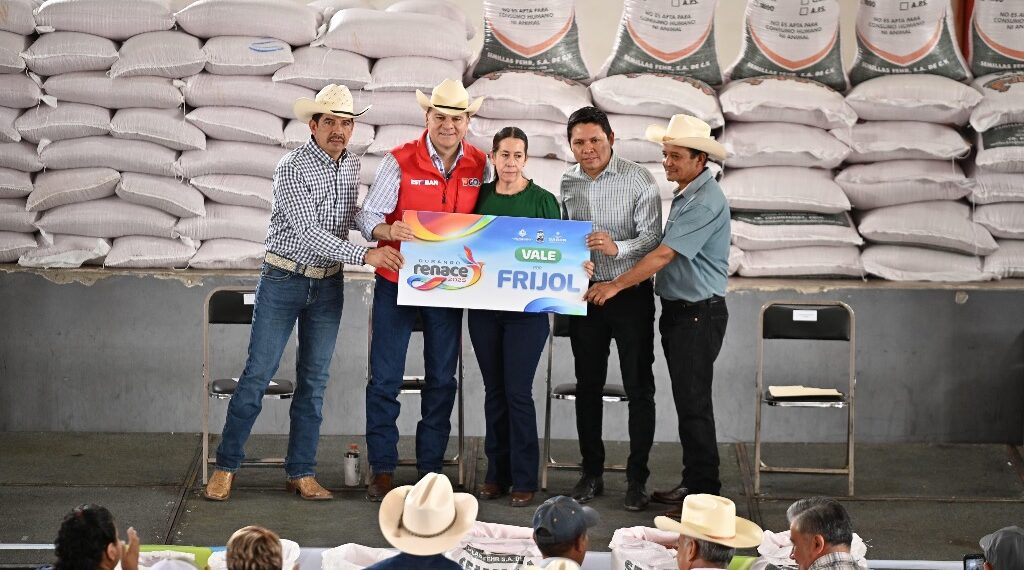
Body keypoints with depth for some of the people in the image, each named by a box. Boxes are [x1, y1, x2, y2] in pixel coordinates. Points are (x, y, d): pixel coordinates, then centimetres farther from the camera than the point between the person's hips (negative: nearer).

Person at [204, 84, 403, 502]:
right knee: (259, 372, -5)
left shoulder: (351, 164, 6)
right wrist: (364, 255, -28)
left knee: (314, 379, 6)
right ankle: (226, 466, 3)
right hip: (283, 279, -5)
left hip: (328, 284, 5)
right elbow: (307, 233, -23)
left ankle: (301, 472, 11)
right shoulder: (292, 168, -15)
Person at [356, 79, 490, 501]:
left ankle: (431, 469, 19)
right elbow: (368, 216, -11)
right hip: (397, 280, -3)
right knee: (386, 377, -1)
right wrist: (387, 231, -33)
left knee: (442, 379, 9)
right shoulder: (400, 162, -9)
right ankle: (382, 470, 7)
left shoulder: (479, 166, 0)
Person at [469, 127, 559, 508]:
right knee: (494, 390, 9)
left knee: (518, 392, -5)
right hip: (484, 307, 3)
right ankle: (496, 474, 17)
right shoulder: (480, 195, 6)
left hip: (526, 309, -3)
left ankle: (524, 480, 2)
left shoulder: (542, 200, -2)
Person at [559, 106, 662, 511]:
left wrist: (617, 247, -31)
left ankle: (637, 478, 5)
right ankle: (591, 473, 19)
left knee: (639, 387, -1)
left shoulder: (638, 180, -9)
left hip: (631, 291, -4)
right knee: (587, 386, 9)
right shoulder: (567, 183, 5)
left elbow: (652, 239, -15)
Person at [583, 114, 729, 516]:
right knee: (687, 401, 13)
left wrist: (617, 285, -19)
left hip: (699, 313, -10)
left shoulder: (705, 202, -18)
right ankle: (693, 483, 19)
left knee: (694, 404, -7)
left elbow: (665, 254, -22)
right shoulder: (684, 195, 15)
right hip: (678, 311, 10)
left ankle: (704, 494, -2)